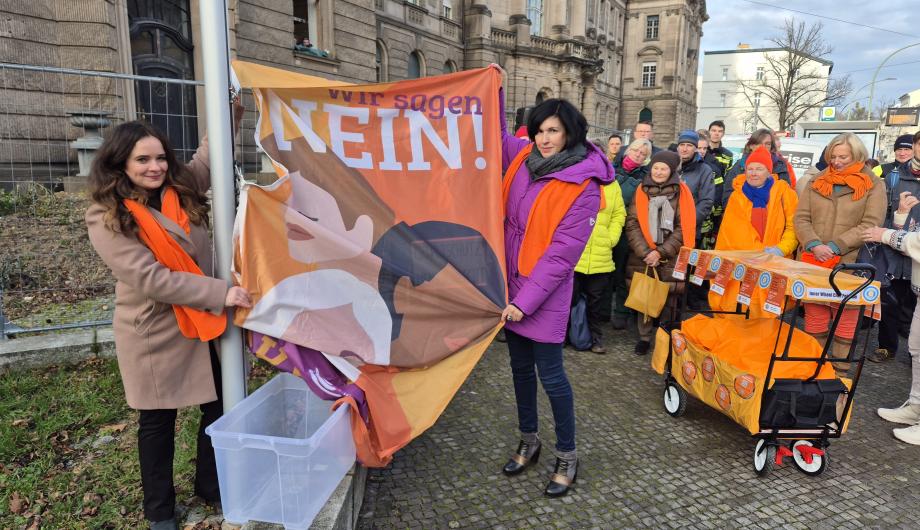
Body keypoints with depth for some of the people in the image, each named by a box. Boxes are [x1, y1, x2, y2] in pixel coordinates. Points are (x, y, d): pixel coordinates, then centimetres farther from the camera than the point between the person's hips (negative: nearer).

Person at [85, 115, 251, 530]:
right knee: (158, 421, 13)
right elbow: (151, 279, -21)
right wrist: (221, 292, -25)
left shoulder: (182, 192, 1)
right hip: (155, 333, -5)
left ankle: (212, 487, 37)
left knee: (220, 407, 13)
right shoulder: (106, 218, -13)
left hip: (206, 323, 5)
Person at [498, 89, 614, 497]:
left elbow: (562, 252, -18)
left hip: (545, 293, -6)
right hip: (511, 283, 6)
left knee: (550, 374, 1)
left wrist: (526, 300, -19)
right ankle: (528, 441, 36)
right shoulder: (522, 157, 2)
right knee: (520, 367, 16)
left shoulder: (584, 184, -14)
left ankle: (567, 457, 23)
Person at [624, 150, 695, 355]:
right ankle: (644, 337, 19)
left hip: (670, 259, -1)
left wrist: (661, 252, -12)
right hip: (642, 257, 1)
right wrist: (645, 251, -12)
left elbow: (684, 228, -4)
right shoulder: (641, 191, 6)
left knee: (668, 299, 0)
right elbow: (632, 224, -1)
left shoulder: (681, 193, 2)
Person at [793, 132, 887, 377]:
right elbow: (801, 218, 5)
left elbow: (871, 224, -8)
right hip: (813, 263, 3)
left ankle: (840, 372, 14)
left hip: (849, 265, -3)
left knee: (845, 322, 3)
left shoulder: (873, 185, 3)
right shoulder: (817, 182, 12)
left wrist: (835, 247, -17)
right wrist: (814, 245, -12)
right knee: (814, 320, 10)